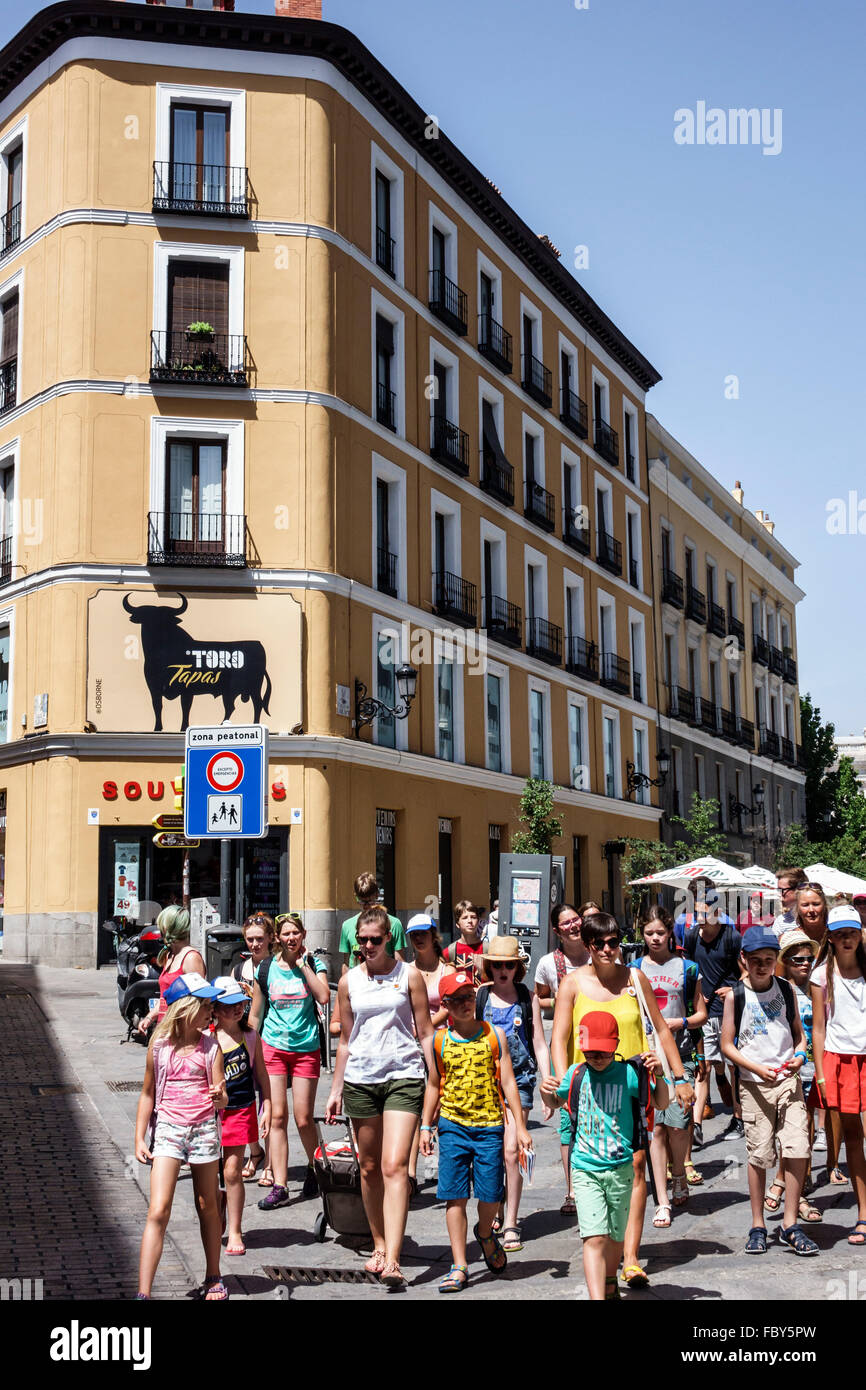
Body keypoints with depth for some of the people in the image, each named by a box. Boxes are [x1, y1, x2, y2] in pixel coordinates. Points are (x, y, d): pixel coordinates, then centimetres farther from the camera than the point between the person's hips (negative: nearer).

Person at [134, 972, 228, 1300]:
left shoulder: (210, 1045, 1)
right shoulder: (160, 1044, 0)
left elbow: (221, 1100, -1)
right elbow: (148, 1094, 9)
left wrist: (219, 1096, -25)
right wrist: (139, 1138, 5)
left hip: (204, 1129, 1)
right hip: (168, 1128, -1)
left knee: (207, 1207, 13)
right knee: (158, 1211, -11)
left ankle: (213, 1278, 30)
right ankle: (143, 1292, -10)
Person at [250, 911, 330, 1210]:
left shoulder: (314, 964, 1)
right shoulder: (266, 968, 4)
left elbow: (324, 998, -17)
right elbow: (255, 1014, 11)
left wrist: (303, 965, -13)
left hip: (306, 1049, -1)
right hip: (273, 1048, 1)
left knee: (303, 1119, 1)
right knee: (277, 1116, -4)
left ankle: (313, 1168, 28)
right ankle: (279, 1187, 0)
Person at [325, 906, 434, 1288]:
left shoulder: (409, 975, 1)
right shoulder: (349, 981, 8)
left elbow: (425, 1033, 3)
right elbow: (345, 1040, 15)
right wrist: (336, 1090, 13)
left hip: (403, 1076, -3)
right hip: (360, 1079, 3)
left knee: (394, 1166, -13)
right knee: (370, 1168, 10)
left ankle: (392, 1260, -16)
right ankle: (379, 1246, 26)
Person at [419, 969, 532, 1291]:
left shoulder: (494, 1035, 1)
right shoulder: (439, 1040, 3)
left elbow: (508, 1083, 2)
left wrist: (520, 1127, 0)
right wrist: (426, 1126, 12)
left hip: (489, 1125, 0)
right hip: (452, 1125, 1)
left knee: (490, 1194, 2)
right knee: (454, 1195, -2)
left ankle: (485, 1233, 35)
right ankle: (459, 1267, 5)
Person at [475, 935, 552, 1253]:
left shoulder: (528, 998, 5)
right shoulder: (479, 996, 4)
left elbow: (539, 1045, 7)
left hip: (519, 1079, -1)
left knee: (511, 1150, -8)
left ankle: (510, 1224, 0)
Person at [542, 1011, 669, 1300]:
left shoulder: (629, 1074, -7)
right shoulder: (576, 1074, 0)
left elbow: (662, 1102, 5)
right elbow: (557, 1101, 21)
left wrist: (658, 1075, -12)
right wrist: (547, 1093, -2)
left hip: (620, 1168, 0)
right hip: (585, 1168, 0)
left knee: (616, 1236, 15)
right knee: (594, 1237, -13)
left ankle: (610, 1284, 42)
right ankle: (597, 1297, -19)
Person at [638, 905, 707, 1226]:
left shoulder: (687, 968, 7)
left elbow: (701, 1014, 10)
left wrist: (677, 1023, -7)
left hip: (680, 1054, -1)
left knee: (677, 1124, -6)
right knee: (655, 1126, -3)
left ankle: (679, 1175, 26)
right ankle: (662, 1201, 4)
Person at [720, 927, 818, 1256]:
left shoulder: (786, 989, 6)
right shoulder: (735, 996, -2)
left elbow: (798, 1032, 16)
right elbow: (727, 1046, 0)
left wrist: (799, 1056, -5)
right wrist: (757, 1068, -13)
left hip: (789, 1080, 2)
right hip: (754, 1084, -2)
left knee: (797, 1150, -7)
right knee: (759, 1155, 1)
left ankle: (790, 1226, 5)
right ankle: (758, 1226, 15)